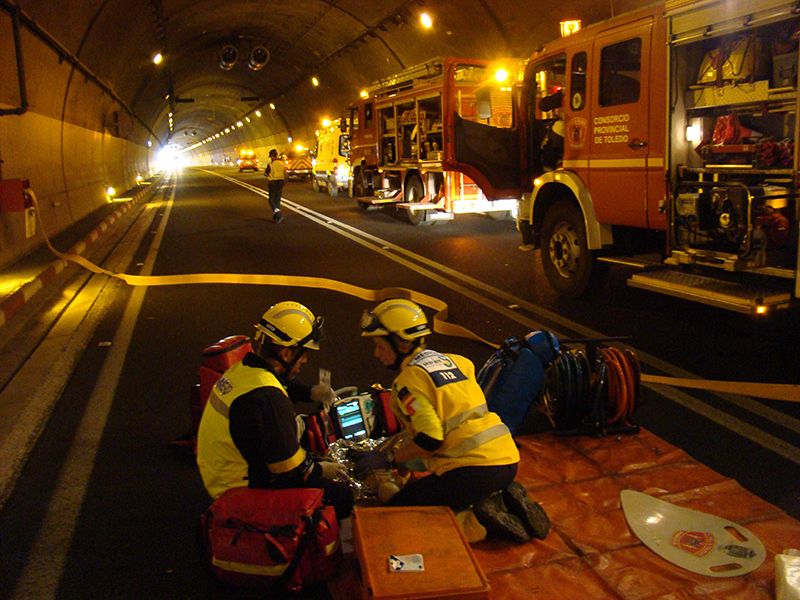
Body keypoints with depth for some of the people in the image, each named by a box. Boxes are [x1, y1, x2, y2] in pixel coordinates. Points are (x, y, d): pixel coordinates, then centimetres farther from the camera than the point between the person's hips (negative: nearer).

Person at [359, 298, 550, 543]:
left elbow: (430, 439, -16)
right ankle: (506, 499, 10)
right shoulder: (447, 359, 15)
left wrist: (391, 457, -2)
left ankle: (483, 511, -7)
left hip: (473, 468, -8)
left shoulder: (409, 379, -8)